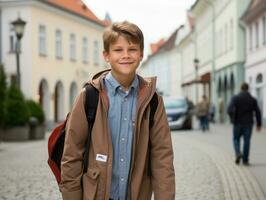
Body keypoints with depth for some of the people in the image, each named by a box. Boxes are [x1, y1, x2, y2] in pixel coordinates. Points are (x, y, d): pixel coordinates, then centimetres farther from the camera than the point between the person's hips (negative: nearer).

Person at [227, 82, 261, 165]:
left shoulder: (235, 98, -5)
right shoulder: (253, 99, 1)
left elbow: (230, 110, -16)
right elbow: (257, 112, 0)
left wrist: (233, 119, 1)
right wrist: (259, 124, 8)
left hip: (238, 123, -1)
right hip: (248, 123, 1)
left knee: (236, 139, 14)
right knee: (246, 141, 7)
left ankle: (238, 153, -11)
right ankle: (245, 160, 5)